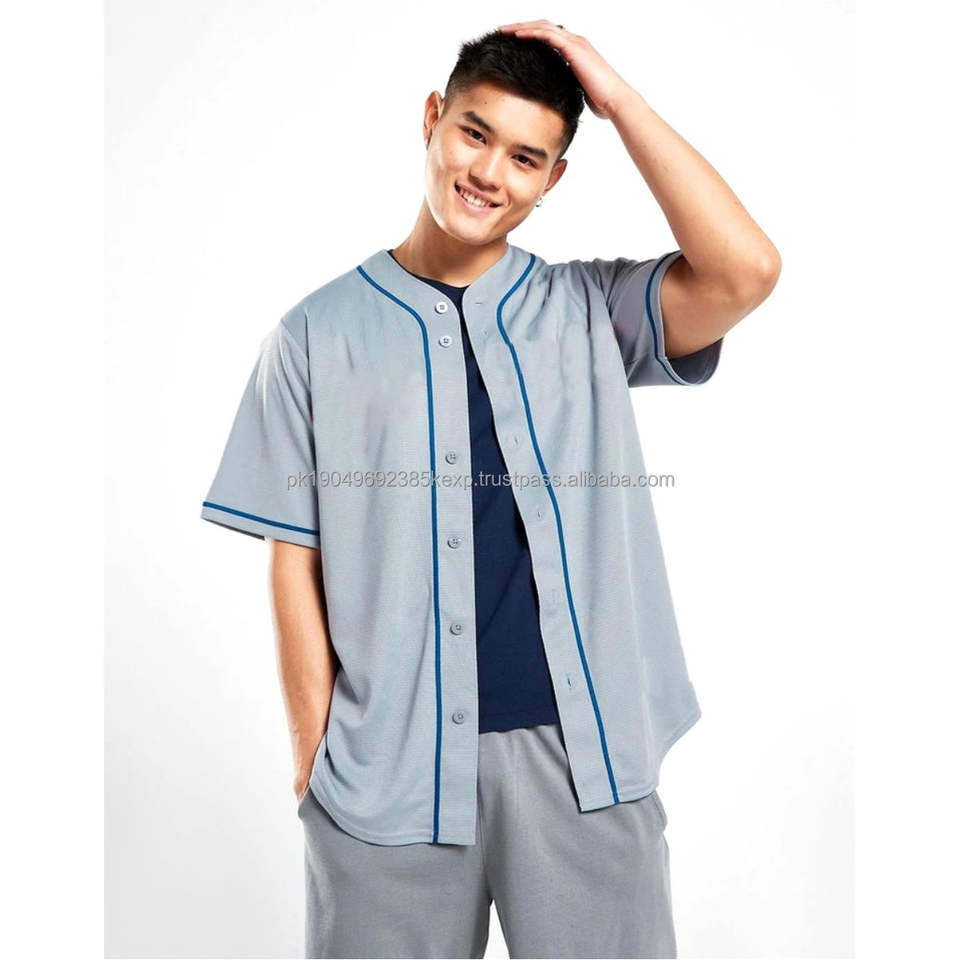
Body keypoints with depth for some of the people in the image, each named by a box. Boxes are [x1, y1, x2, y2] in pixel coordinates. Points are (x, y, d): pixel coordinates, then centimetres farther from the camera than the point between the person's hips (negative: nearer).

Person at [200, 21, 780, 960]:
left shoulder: (591, 310, 4)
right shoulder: (319, 332, 1)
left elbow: (745, 272, -14)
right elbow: (296, 559, 1)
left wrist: (619, 98, -8)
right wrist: (313, 758, 0)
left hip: (584, 747, 1)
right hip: (388, 759, 0)